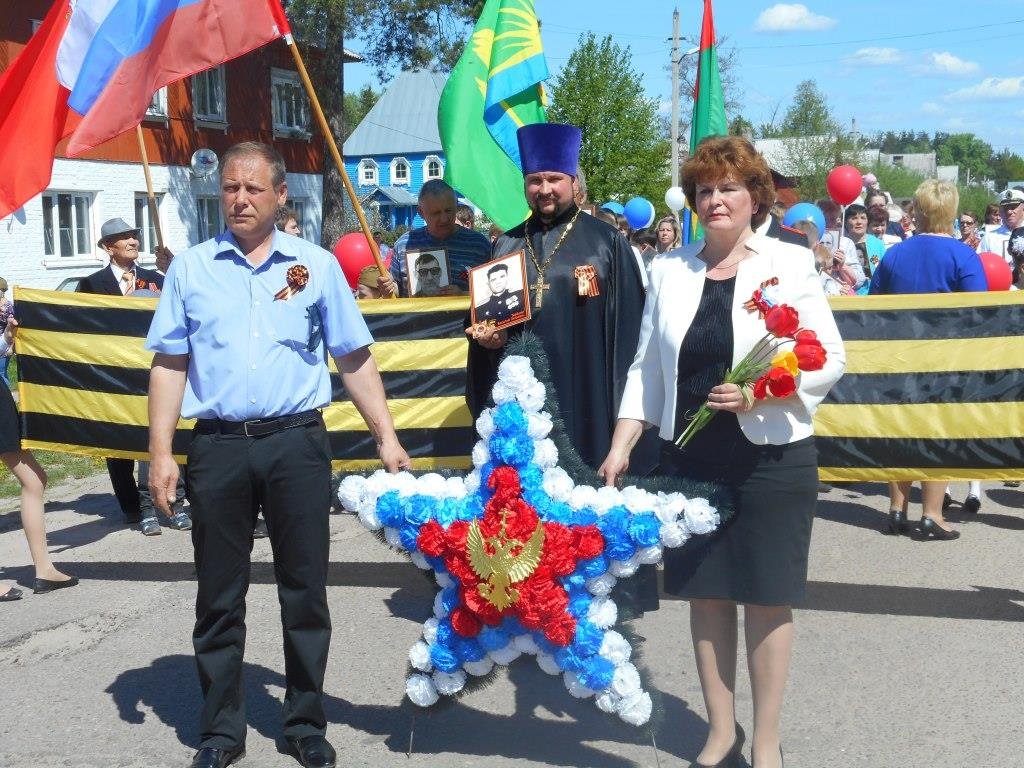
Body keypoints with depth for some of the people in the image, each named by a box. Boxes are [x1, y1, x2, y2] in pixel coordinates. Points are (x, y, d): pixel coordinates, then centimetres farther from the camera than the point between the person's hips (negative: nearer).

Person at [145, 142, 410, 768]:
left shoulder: (316, 265, 6)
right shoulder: (191, 268, 7)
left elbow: (356, 361, 7)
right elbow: (170, 364, 6)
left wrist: (387, 438, 2)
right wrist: (161, 452, -1)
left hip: (298, 444, 0)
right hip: (218, 447, 1)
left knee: (305, 591, 7)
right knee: (220, 596, 8)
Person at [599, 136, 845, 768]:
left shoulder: (790, 264, -1)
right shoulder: (669, 270, 9)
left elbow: (830, 359, -4)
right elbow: (647, 368, 9)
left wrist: (762, 393, -19)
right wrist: (621, 448, 2)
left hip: (771, 456, -3)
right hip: (691, 460, 3)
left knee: (767, 598, 3)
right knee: (706, 595, 9)